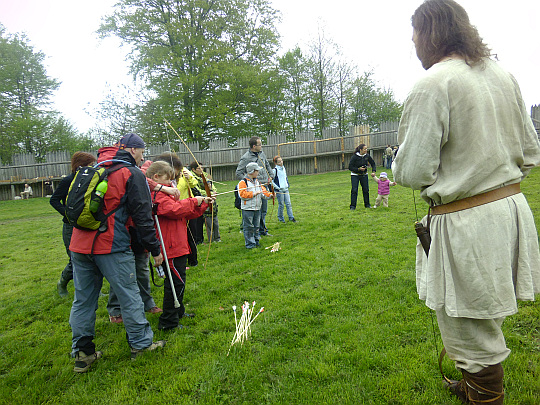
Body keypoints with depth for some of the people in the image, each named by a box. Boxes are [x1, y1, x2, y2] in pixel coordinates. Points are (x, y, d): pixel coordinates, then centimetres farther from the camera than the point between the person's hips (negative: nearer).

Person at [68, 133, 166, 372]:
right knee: (129, 296, 6)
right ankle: (141, 344, 19)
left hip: (79, 244, 7)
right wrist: (155, 249, -4)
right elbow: (142, 215, -8)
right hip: (112, 245, -7)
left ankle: (82, 353, 22)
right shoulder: (132, 174, -4)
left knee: (83, 299, 13)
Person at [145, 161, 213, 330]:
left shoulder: (163, 193, 20)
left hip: (177, 245, 11)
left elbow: (185, 213, 23)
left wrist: (203, 203, 15)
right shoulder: (157, 195, -14)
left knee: (178, 281, 21)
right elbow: (174, 209, -29)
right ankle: (168, 322, 2)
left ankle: (178, 311, 36)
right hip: (171, 247, -11)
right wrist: (193, 202, -16)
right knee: (176, 282, -7)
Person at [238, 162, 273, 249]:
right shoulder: (243, 182, -8)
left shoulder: (257, 182, 14)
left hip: (257, 208, 7)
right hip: (247, 209, -7)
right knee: (248, 227, -2)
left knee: (256, 226, 13)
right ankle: (250, 243, 6)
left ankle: (256, 241, 25)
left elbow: (263, 192, 12)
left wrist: (270, 195, -6)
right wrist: (254, 194, -18)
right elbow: (242, 194, -18)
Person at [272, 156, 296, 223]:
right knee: (281, 205, 0)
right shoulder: (275, 170, -10)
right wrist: (277, 187, -14)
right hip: (279, 190, -6)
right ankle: (280, 218, 13)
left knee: (288, 203, 4)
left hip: (286, 189, 6)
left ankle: (291, 217, 9)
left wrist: (287, 184, 13)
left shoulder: (284, 168, 11)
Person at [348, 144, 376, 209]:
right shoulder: (354, 157, -17)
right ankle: (353, 206, -2)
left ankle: (367, 204, 20)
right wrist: (359, 169, -24)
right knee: (354, 190, -9)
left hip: (364, 175, 4)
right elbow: (350, 167, -15)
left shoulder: (367, 156, -5)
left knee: (366, 189, 4)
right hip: (355, 175, -4)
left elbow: (373, 163, 9)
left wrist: (373, 171, -4)